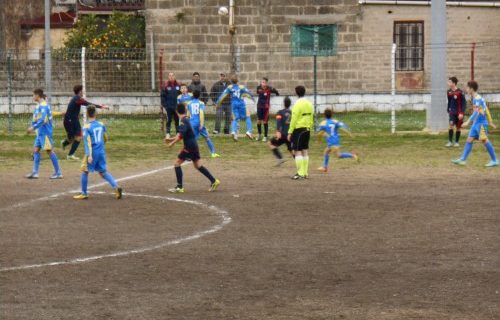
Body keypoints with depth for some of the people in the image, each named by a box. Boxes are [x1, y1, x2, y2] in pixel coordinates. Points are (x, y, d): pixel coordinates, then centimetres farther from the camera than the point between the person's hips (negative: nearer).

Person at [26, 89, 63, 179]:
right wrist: (32, 127, 4)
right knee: (36, 150, 8)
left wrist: (33, 128, -22)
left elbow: (43, 120, -25)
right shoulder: (39, 105, 14)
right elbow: (36, 118, 19)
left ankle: (58, 173, -3)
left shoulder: (43, 105, -16)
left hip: (45, 132, -10)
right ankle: (35, 173, 10)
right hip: (40, 132, 10)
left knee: (49, 151, -7)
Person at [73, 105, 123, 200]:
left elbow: (88, 141, -18)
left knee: (84, 171, 10)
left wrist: (89, 155, -23)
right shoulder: (101, 125, 5)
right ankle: (116, 187, -4)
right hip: (101, 152, 5)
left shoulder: (86, 127, -11)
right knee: (103, 171, 14)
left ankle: (84, 193, 14)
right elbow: (106, 138, 15)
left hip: (92, 153, -5)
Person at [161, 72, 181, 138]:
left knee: (177, 120, 9)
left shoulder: (178, 85, 1)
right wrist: (164, 104, -9)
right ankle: (167, 133, 5)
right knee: (169, 120, -1)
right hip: (169, 106, -2)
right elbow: (163, 96, -3)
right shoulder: (166, 85, -5)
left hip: (176, 106, 2)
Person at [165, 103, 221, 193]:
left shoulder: (183, 121, -15)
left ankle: (179, 187, -4)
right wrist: (171, 139, 23)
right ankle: (214, 181, 12)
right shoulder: (186, 120, 15)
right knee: (198, 165, 15)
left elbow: (181, 135, -24)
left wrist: (172, 143, -15)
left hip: (189, 147, -9)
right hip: (194, 145, 9)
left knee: (177, 163, -3)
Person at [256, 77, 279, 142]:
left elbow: (277, 93, -1)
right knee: (258, 121, 4)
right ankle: (259, 135, 24)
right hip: (259, 106, 3)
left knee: (265, 122, 1)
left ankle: (265, 136, 12)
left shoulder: (269, 89, -15)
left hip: (266, 107, -3)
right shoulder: (259, 88, -5)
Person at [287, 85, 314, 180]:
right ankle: (305, 173, 14)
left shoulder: (298, 105, -14)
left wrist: (290, 132, -11)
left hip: (298, 129, -8)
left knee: (297, 151, -5)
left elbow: (294, 119, -16)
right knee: (305, 151, 12)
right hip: (307, 129, 8)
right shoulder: (309, 104, 8)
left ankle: (300, 173, -9)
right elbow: (311, 119, 12)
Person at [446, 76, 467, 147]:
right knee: (451, 125, -14)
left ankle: (457, 142, 18)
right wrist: (448, 110, 17)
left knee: (458, 127, 6)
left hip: (459, 113, -3)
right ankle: (450, 141, -11)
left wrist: (461, 113, -16)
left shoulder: (460, 92, -13)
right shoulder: (449, 92, 2)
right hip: (452, 112, 3)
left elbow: (464, 103, -10)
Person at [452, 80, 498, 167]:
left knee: (485, 140, -7)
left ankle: (494, 160, -1)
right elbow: (486, 110, 20)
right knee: (470, 139, 4)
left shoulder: (477, 99, -15)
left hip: (481, 123, -10)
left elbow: (476, 112, -24)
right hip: (476, 123, 10)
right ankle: (463, 159, 2)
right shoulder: (478, 98, 14)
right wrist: (490, 122, 26)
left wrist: (468, 122, -29)